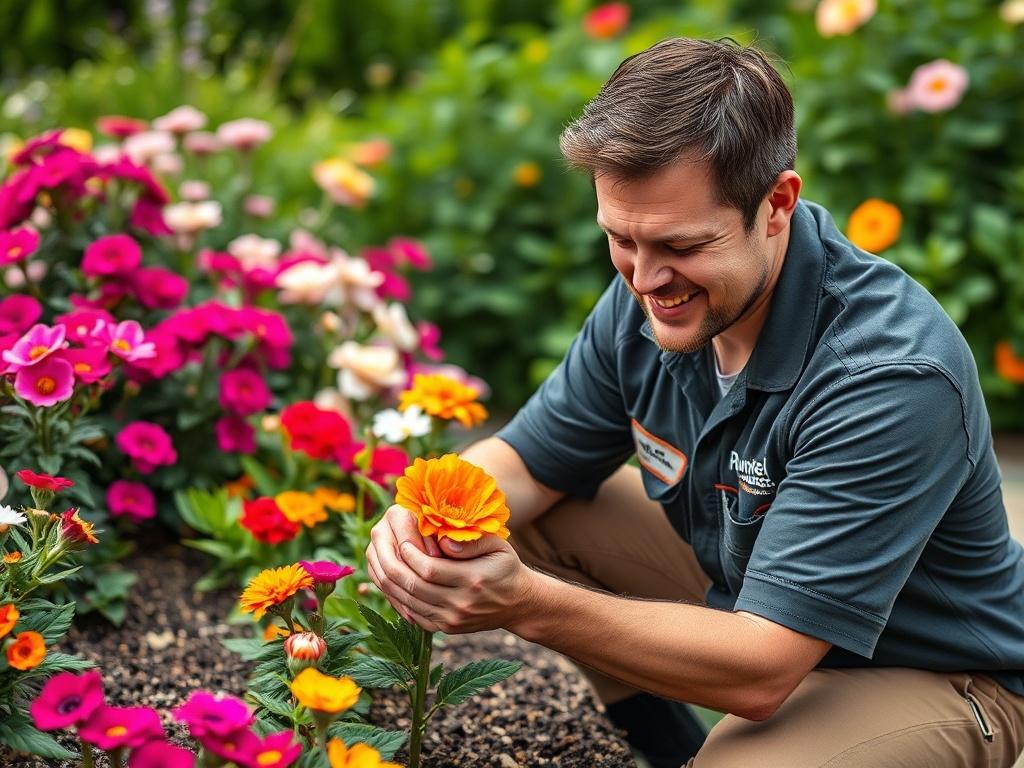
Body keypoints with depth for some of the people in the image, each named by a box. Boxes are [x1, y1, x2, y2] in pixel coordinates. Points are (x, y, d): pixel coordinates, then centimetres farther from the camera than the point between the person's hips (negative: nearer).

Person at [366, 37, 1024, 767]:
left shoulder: (892, 378, -34)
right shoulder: (651, 295, -13)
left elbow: (760, 673, -35)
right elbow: (527, 461, -2)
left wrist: (528, 604, -44)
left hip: (925, 670, -6)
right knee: (533, 519, -3)